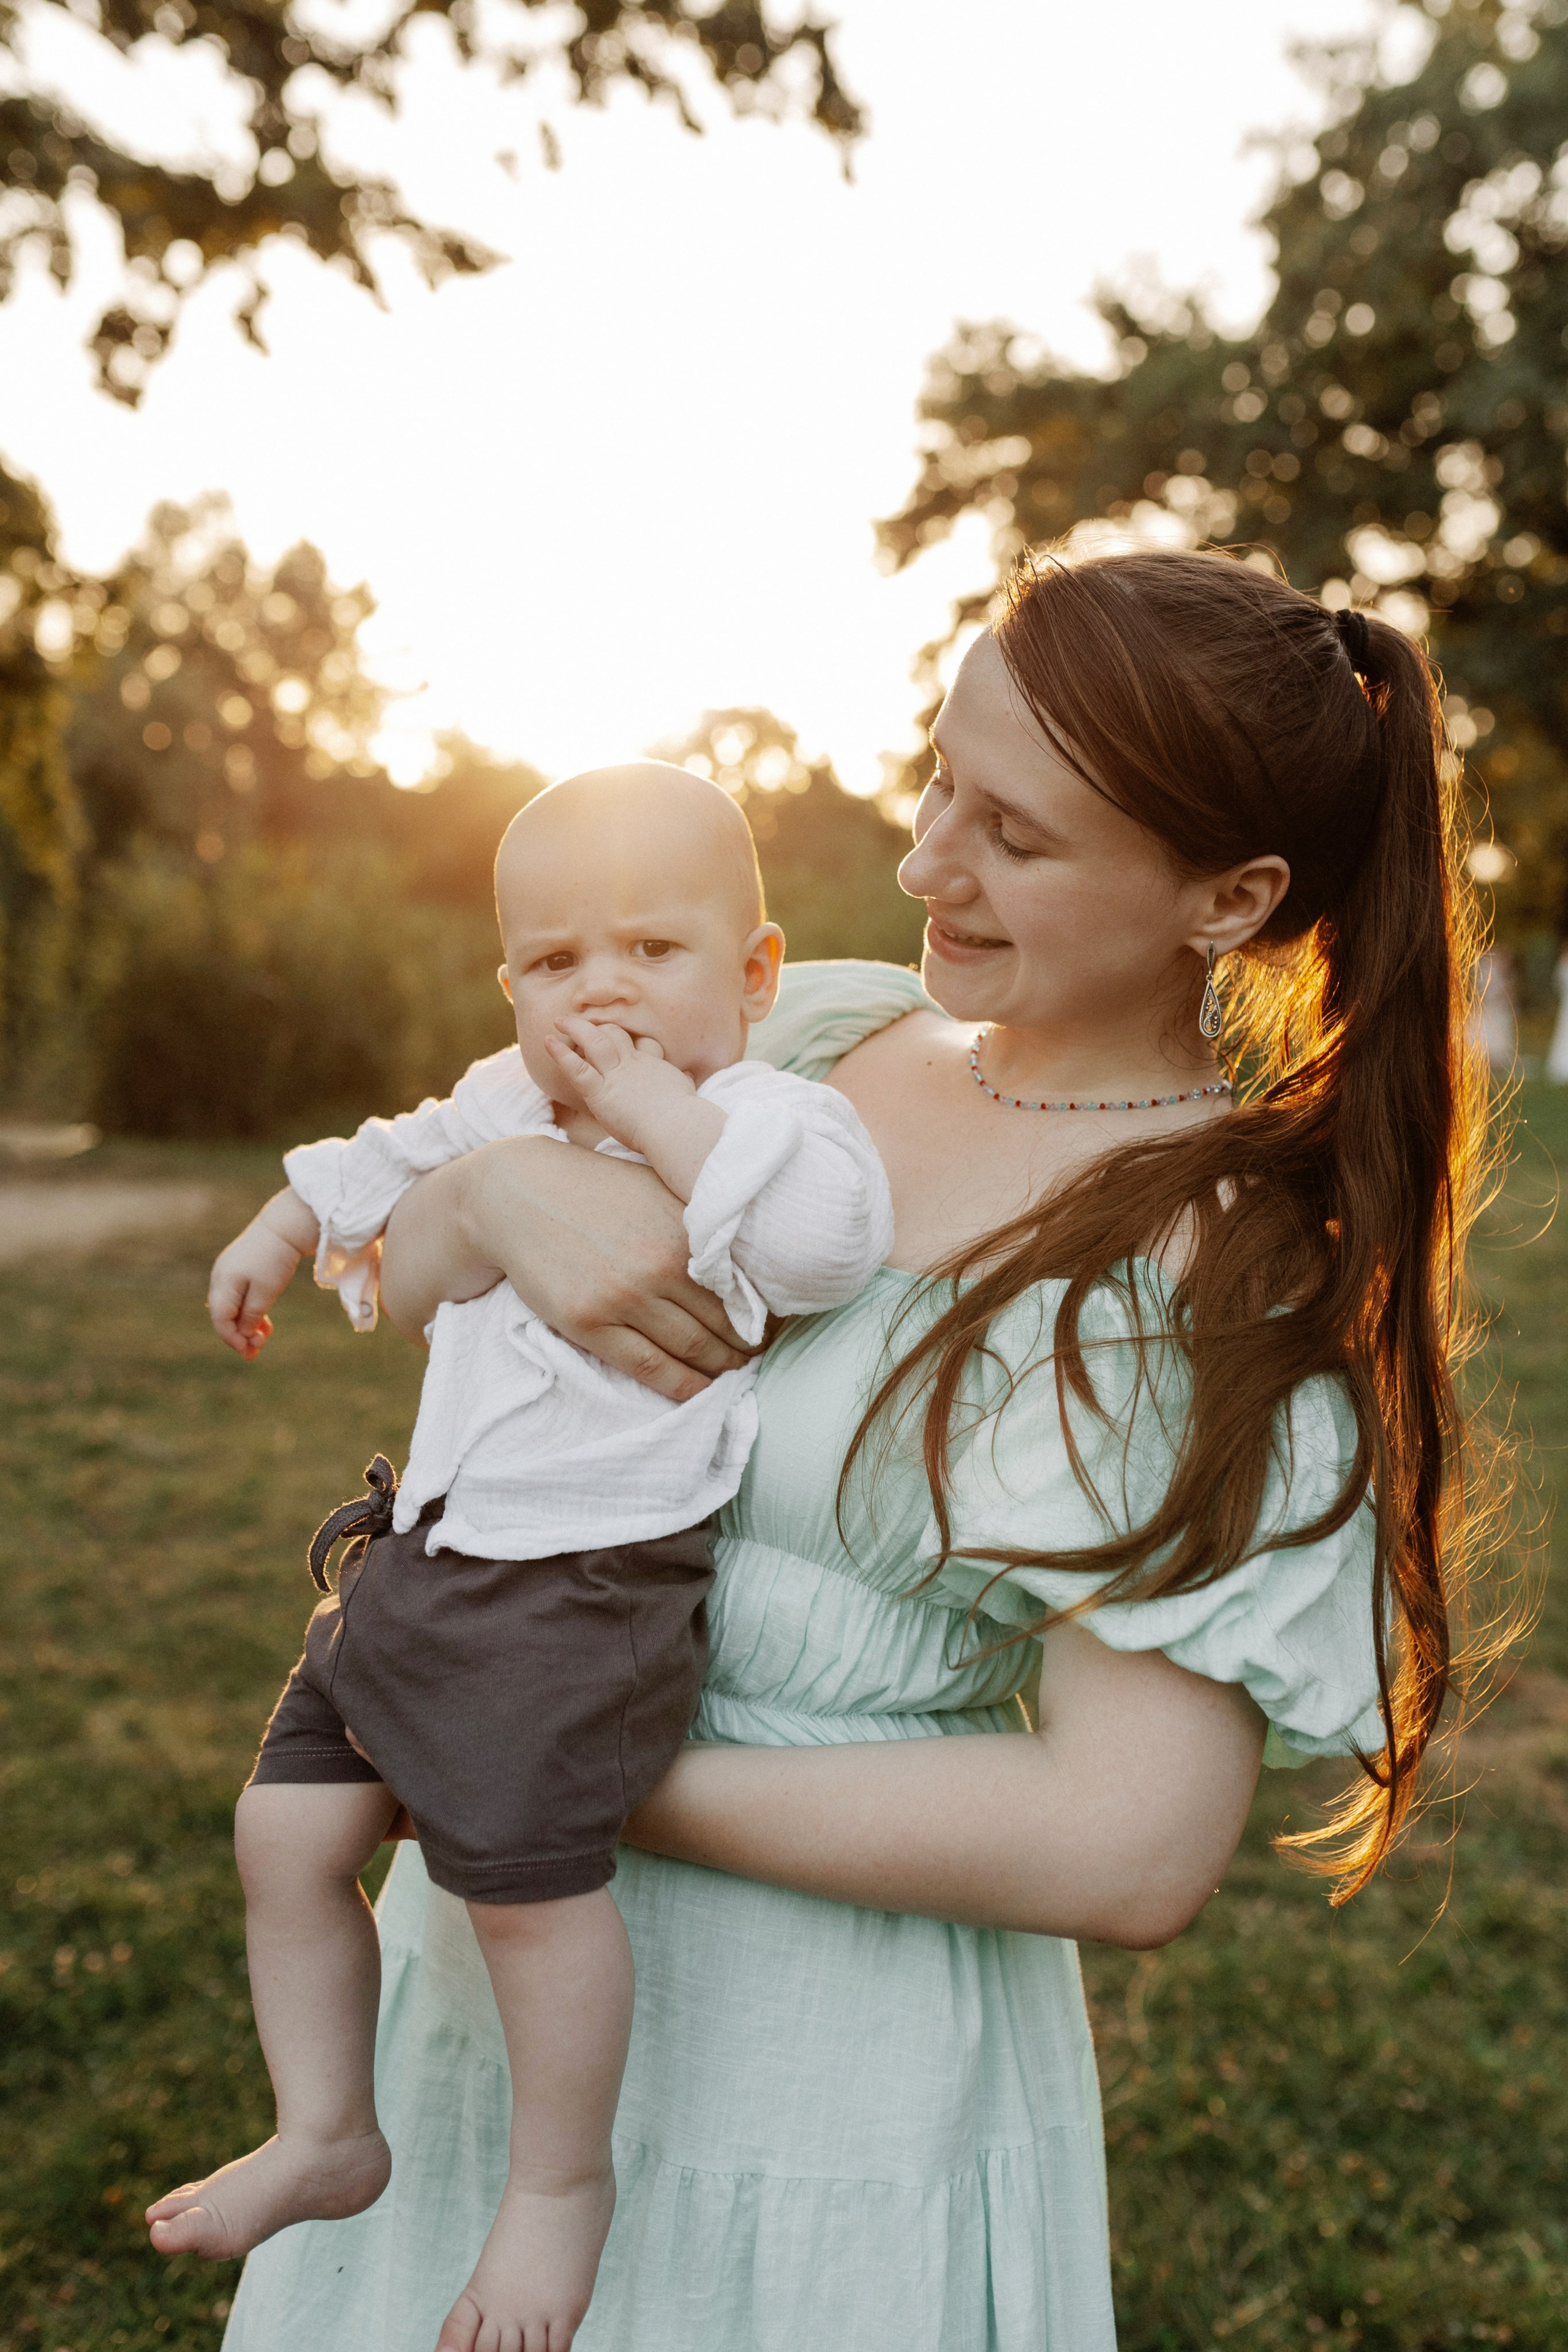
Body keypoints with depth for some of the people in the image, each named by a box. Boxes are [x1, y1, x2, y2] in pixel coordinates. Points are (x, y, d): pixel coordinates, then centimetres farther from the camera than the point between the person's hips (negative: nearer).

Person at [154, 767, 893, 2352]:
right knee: (287, 1831, 8)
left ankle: (562, 2182, 15)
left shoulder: (762, 1124, -9)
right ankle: (326, 2135, 28)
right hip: (422, 1559, 8)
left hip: (590, 1592, -8)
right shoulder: (505, 1108, 12)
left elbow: (829, 1236, -30)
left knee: (534, 1880, -13)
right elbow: (399, 1159, 33)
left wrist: (660, 1109, -25)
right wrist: (280, 1228, 40)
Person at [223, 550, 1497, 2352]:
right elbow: (406, 1275, 3)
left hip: (802, 2071, -5)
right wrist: (510, 1191, -20)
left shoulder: (1218, 1286, -19)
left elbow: (1129, 1853, -24)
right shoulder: (822, 1033, -2)